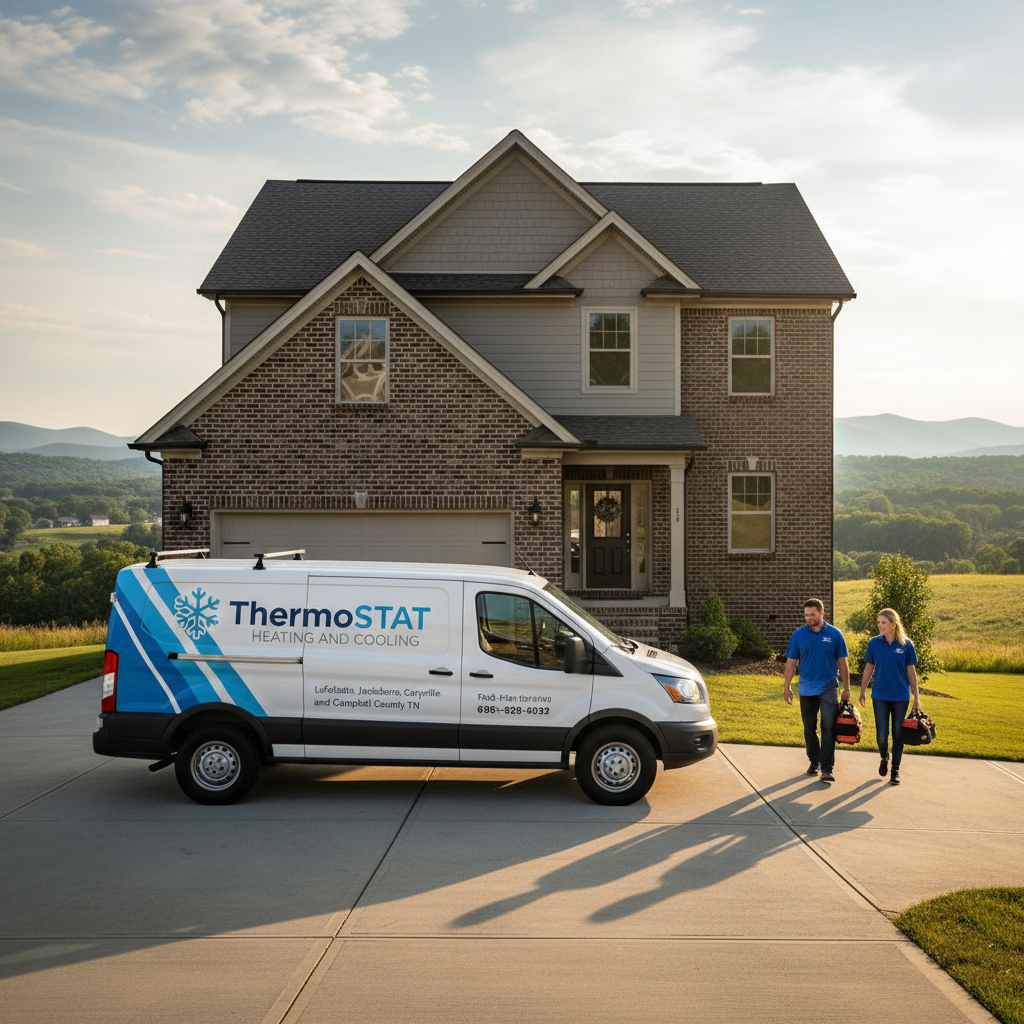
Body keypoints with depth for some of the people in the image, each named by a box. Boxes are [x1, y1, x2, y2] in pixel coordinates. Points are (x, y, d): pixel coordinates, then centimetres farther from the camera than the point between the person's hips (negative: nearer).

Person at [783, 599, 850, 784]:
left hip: (828, 687, -2)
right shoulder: (798, 635, 0)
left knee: (828, 727, -10)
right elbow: (791, 663, 5)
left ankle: (826, 769, -10)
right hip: (807, 689, 2)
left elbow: (842, 662, 5)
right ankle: (814, 762, 29)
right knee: (809, 729, 11)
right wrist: (786, 687, 3)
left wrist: (846, 688, 4)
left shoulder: (834, 634, -2)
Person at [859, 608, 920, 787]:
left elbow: (911, 671, 3)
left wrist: (916, 696, 3)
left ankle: (895, 770, 17)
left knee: (898, 733, 4)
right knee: (882, 734, -2)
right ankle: (884, 758, 29)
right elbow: (868, 668, 7)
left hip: (901, 696, 0)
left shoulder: (906, 644, -3)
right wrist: (862, 692, 9)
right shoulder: (874, 643, -1)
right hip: (880, 696, 0)